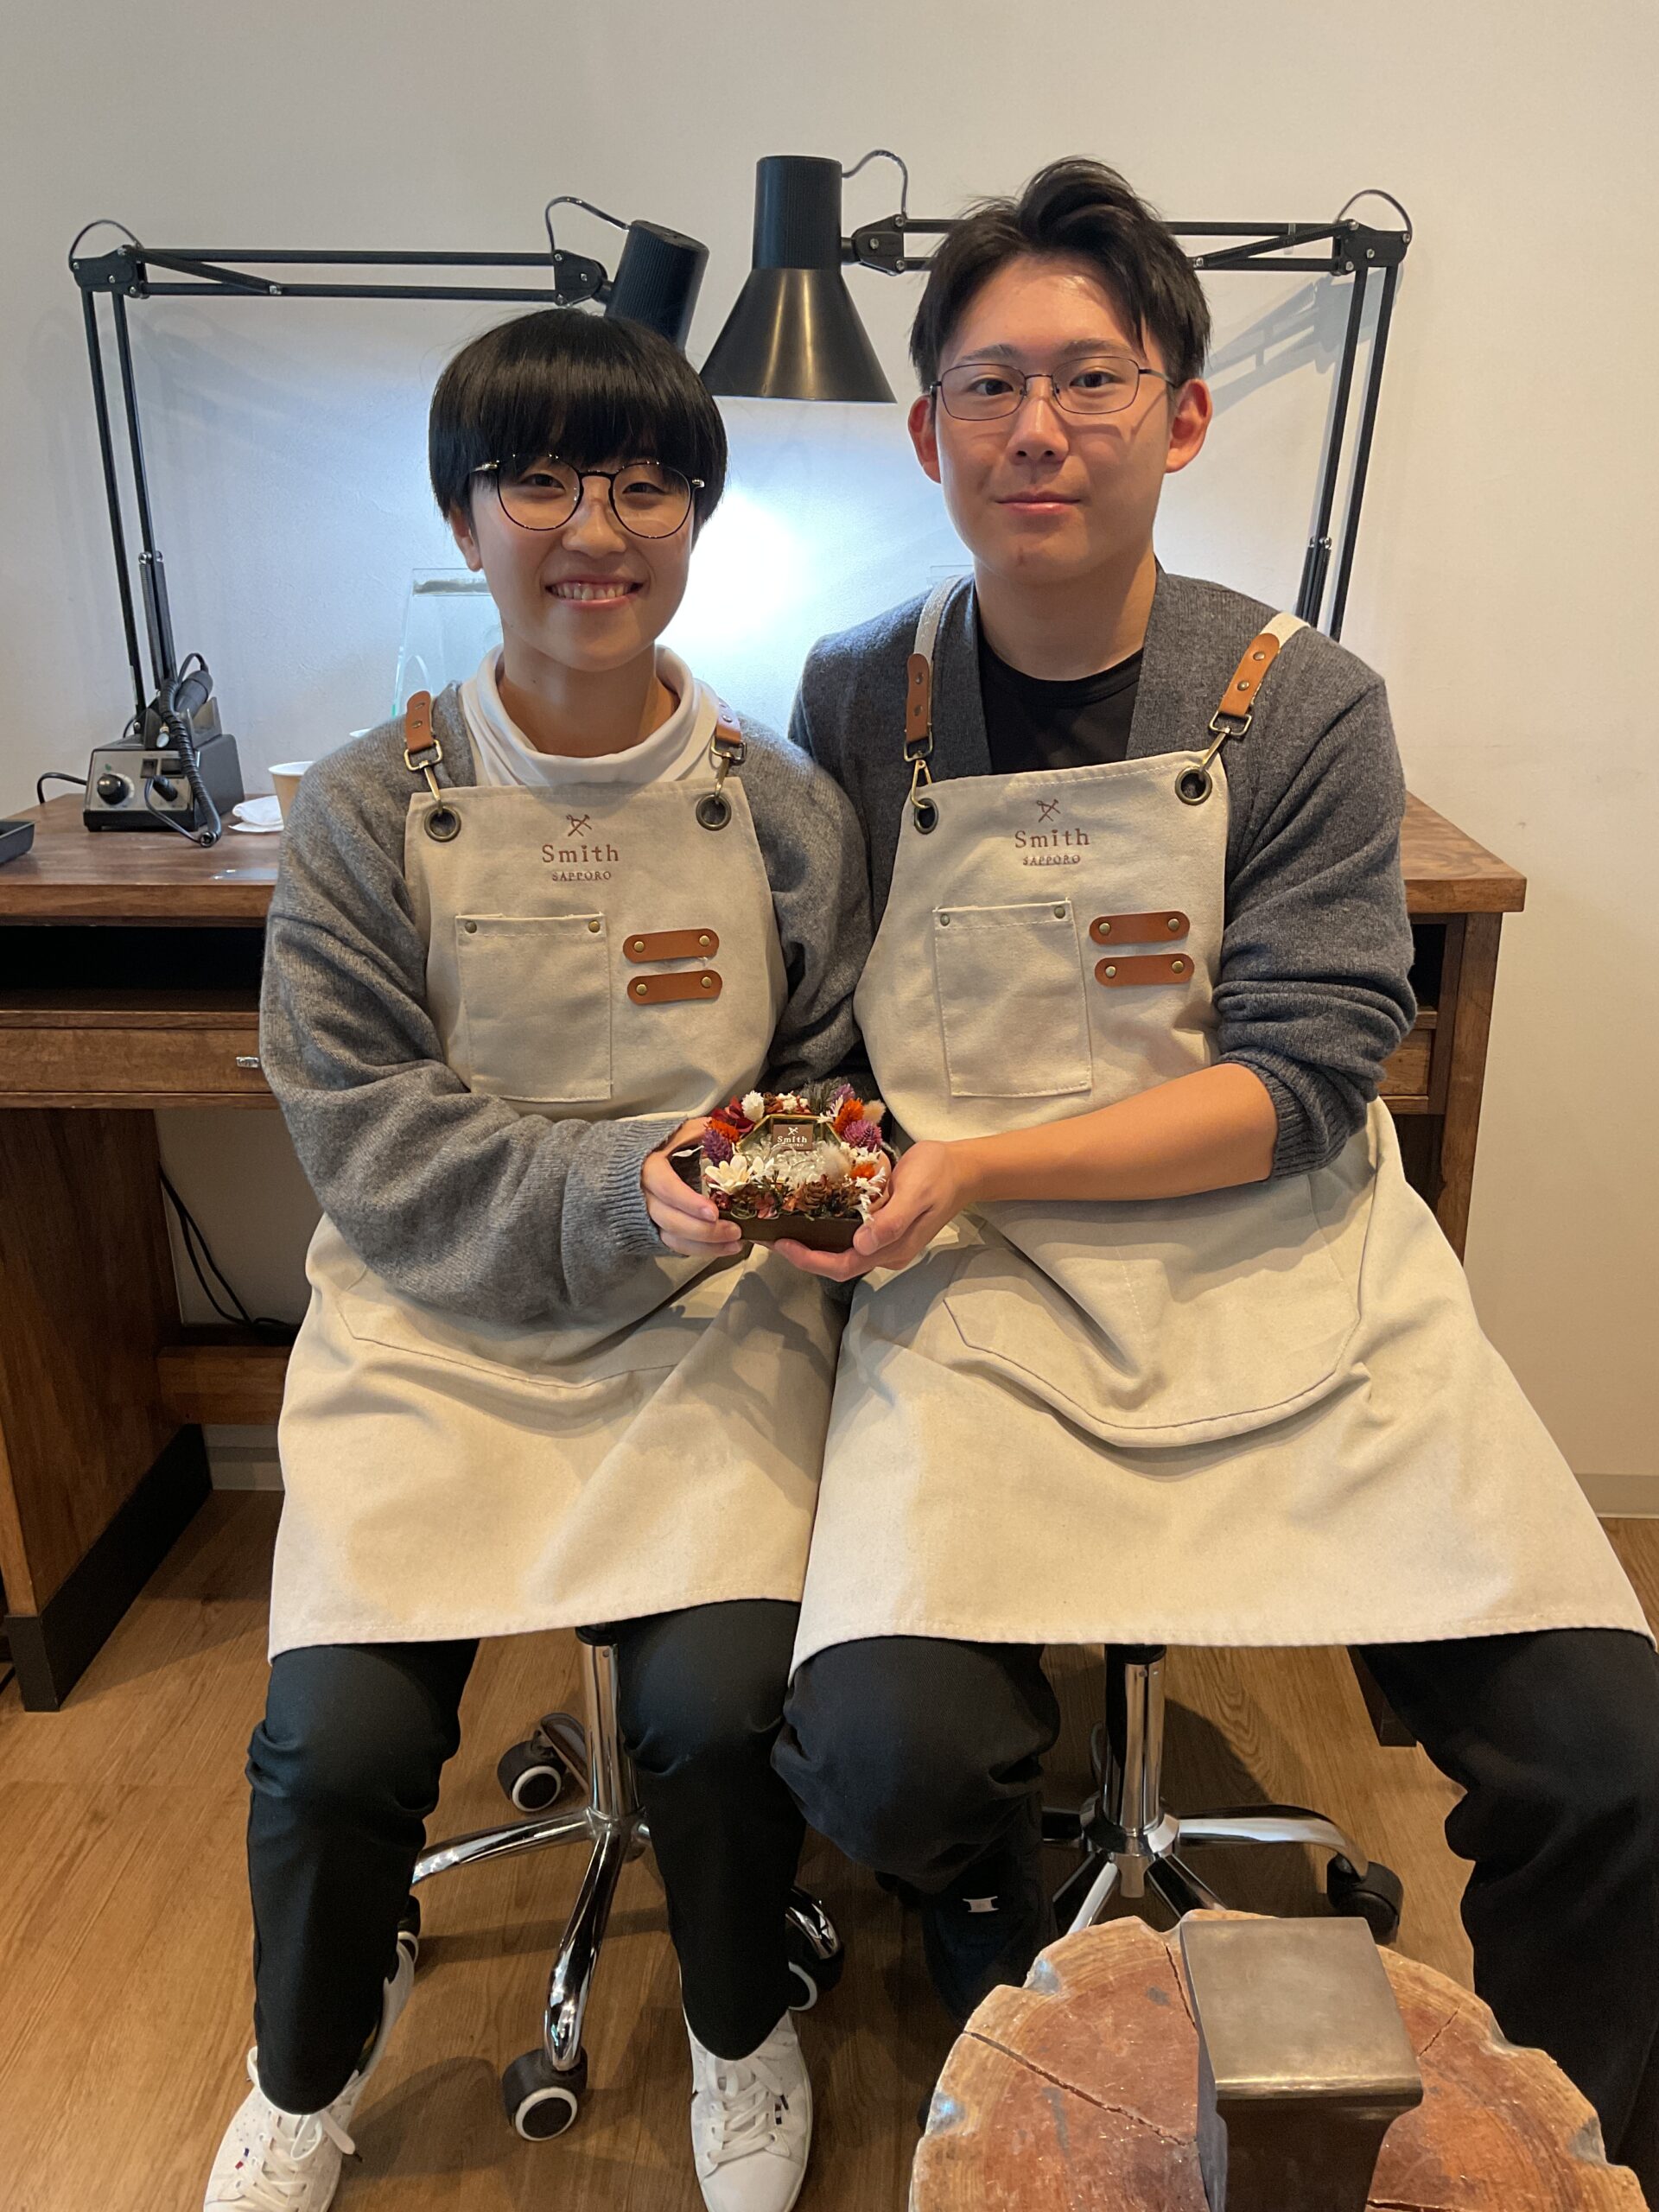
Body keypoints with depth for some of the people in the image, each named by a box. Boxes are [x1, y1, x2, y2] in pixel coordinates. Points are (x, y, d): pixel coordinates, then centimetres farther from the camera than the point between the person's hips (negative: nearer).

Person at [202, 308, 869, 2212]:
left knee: (723, 1700, -18)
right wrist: (617, 1184, -20)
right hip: (436, 1316, 0)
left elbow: (839, 1087, 8)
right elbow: (366, 1140, -6)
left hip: (715, 1311, 1)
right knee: (338, 1734, -13)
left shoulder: (783, 810, 2)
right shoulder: (364, 814, -1)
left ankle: (741, 2028, 22)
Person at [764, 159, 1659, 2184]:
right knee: (889, 1749, -23)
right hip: (979, 1288, 0)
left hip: (1287, 1274, 1)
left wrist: (973, 1167, -17)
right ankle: (1003, 1966, 18)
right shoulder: (856, 705, 3)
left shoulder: (1302, 709, -1)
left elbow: (1301, 1081, -7)